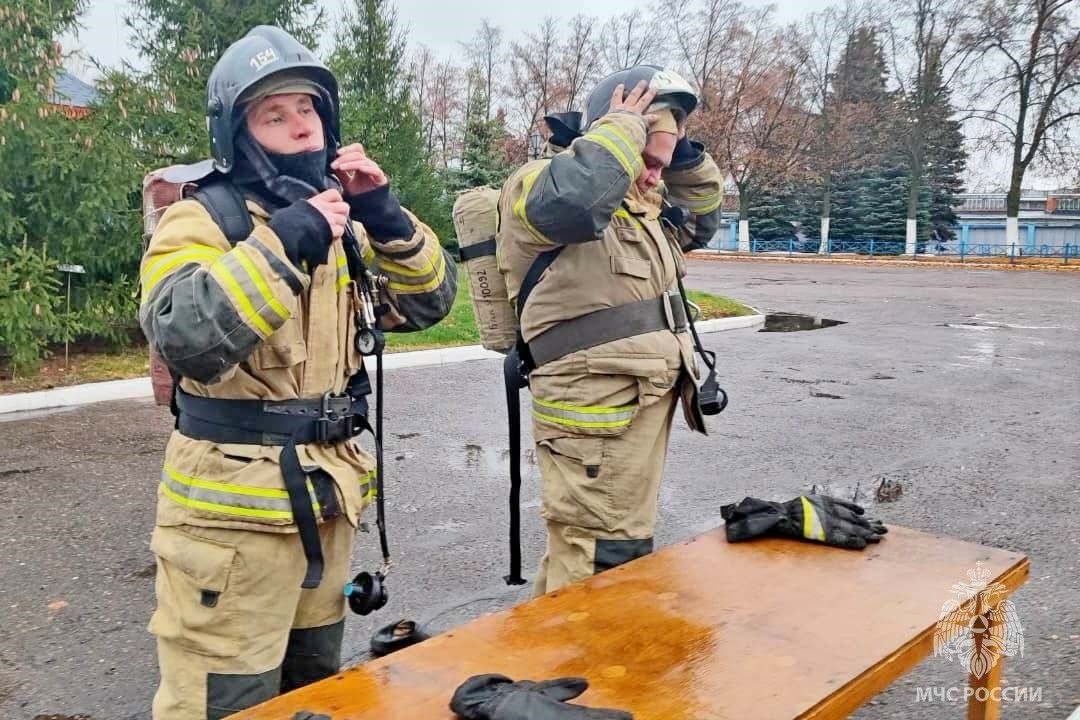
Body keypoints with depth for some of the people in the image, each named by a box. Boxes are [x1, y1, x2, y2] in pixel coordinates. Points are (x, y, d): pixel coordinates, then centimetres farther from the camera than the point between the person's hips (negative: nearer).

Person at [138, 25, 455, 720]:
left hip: (327, 495, 7)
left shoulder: (342, 223, 9)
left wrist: (386, 218, -10)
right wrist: (281, 245, -32)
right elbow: (185, 339, -29)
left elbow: (428, 301, 4)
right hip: (235, 504, -6)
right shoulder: (201, 219, -12)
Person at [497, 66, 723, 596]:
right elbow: (571, 200, -37)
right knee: (599, 571, -3)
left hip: (645, 407, 10)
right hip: (594, 418, -10)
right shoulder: (539, 185, -13)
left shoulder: (642, 205, 15)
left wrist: (680, 149, 11)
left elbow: (702, 217, 28)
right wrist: (624, 126, -20)